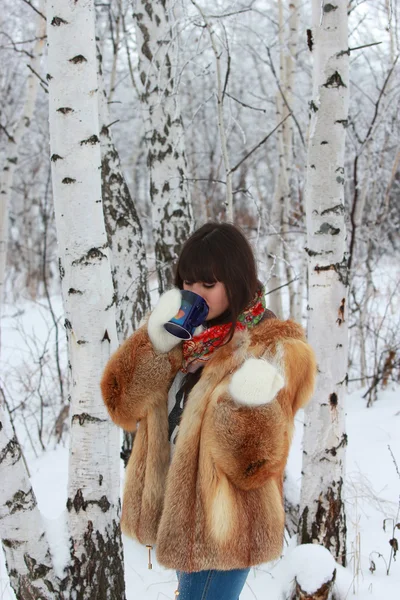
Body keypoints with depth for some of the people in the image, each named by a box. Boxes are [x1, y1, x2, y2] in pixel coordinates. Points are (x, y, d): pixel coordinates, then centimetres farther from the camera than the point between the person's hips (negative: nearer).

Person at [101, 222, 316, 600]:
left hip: (223, 525, -7)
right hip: (174, 510, 7)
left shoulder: (273, 350, -15)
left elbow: (252, 464, -19)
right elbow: (122, 404, -6)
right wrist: (157, 344, -18)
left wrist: (245, 405, -36)